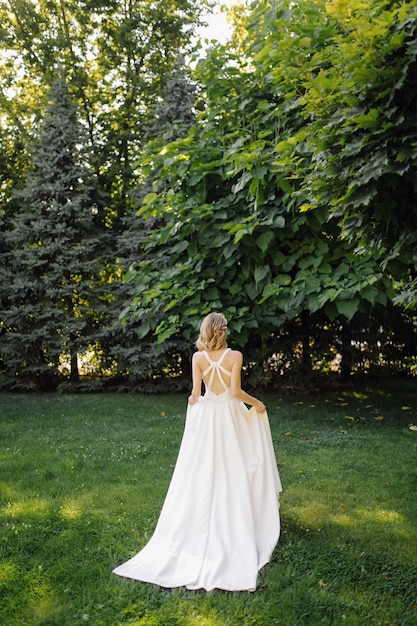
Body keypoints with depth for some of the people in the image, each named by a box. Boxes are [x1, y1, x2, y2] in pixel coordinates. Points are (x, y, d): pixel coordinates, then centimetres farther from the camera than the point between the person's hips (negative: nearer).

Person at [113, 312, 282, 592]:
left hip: (206, 417, 2)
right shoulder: (235, 356, -12)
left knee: (203, 473, 11)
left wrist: (192, 402, 15)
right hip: (230, 416, -2)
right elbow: (235, 391, -17)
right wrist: (256, 402, 0)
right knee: (232, 473, 10)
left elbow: (196, 393, -7)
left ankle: (201, 530, 20)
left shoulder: (198, 357, -6)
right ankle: (233, 532, 18)